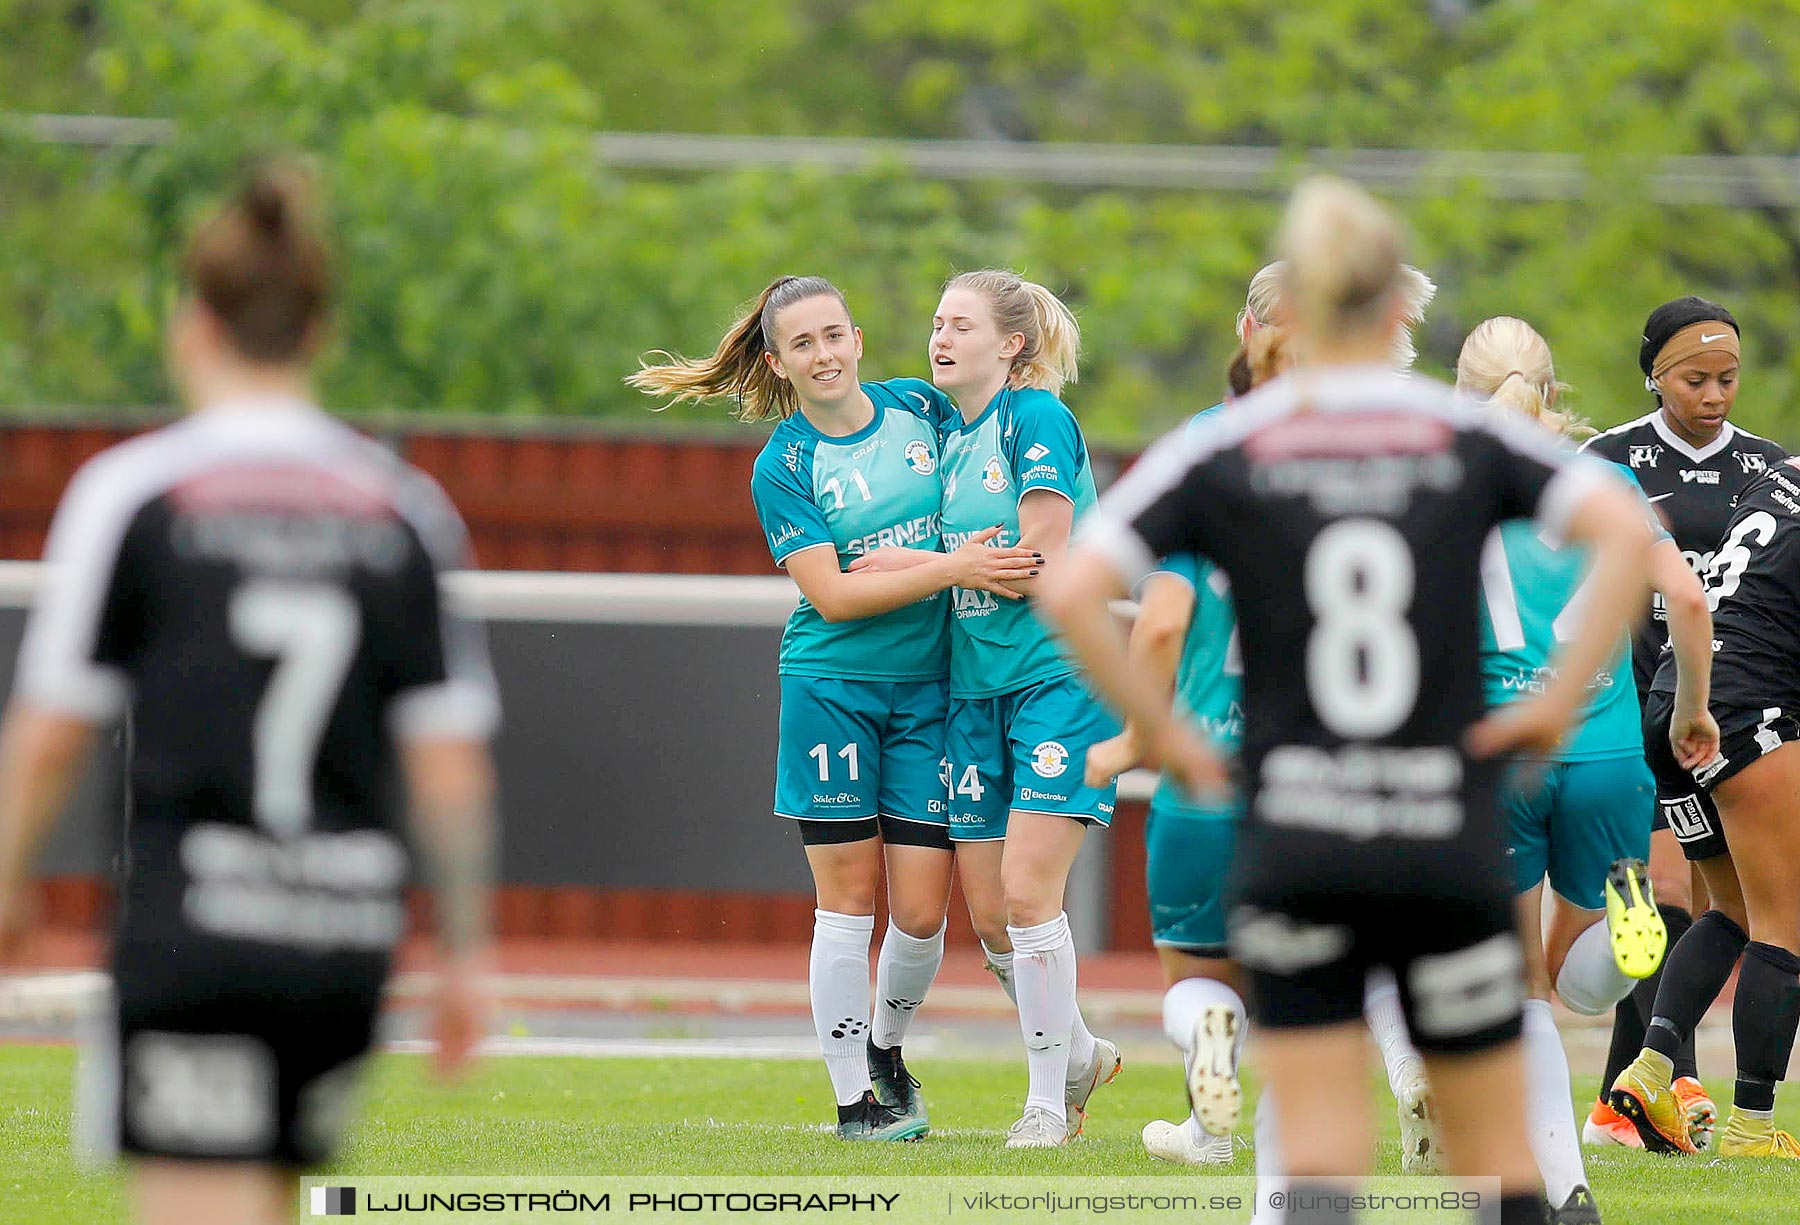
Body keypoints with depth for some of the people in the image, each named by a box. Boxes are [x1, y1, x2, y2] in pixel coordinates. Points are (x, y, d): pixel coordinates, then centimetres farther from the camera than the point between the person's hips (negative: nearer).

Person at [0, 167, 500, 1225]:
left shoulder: (134, 491, -3)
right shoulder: (406, 509, 6)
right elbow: (452, 760, 5)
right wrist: (467, 948, 13)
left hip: (193, 932, -4)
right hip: (350, 937, 4)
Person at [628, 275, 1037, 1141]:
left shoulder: (920, 408, 5)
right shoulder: (782, 465, -4)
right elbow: (831, 593, -12)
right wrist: (950, 567, -19)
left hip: (930, 688, 3)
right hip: (831, 688, -3)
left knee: (921, 910, 0)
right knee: (848, 900, -2)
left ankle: (886, 1046, 28)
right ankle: (853, 1097, 9)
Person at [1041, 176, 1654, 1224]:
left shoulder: (1224, 453, 1)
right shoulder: (1471, 440, 2)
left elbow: (1072, 593, -8)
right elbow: (1626, 532, -12)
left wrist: (1162, 733, 2)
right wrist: (1562, 701, -6)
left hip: (1293, 851, 0)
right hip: (1450, 851, 0)